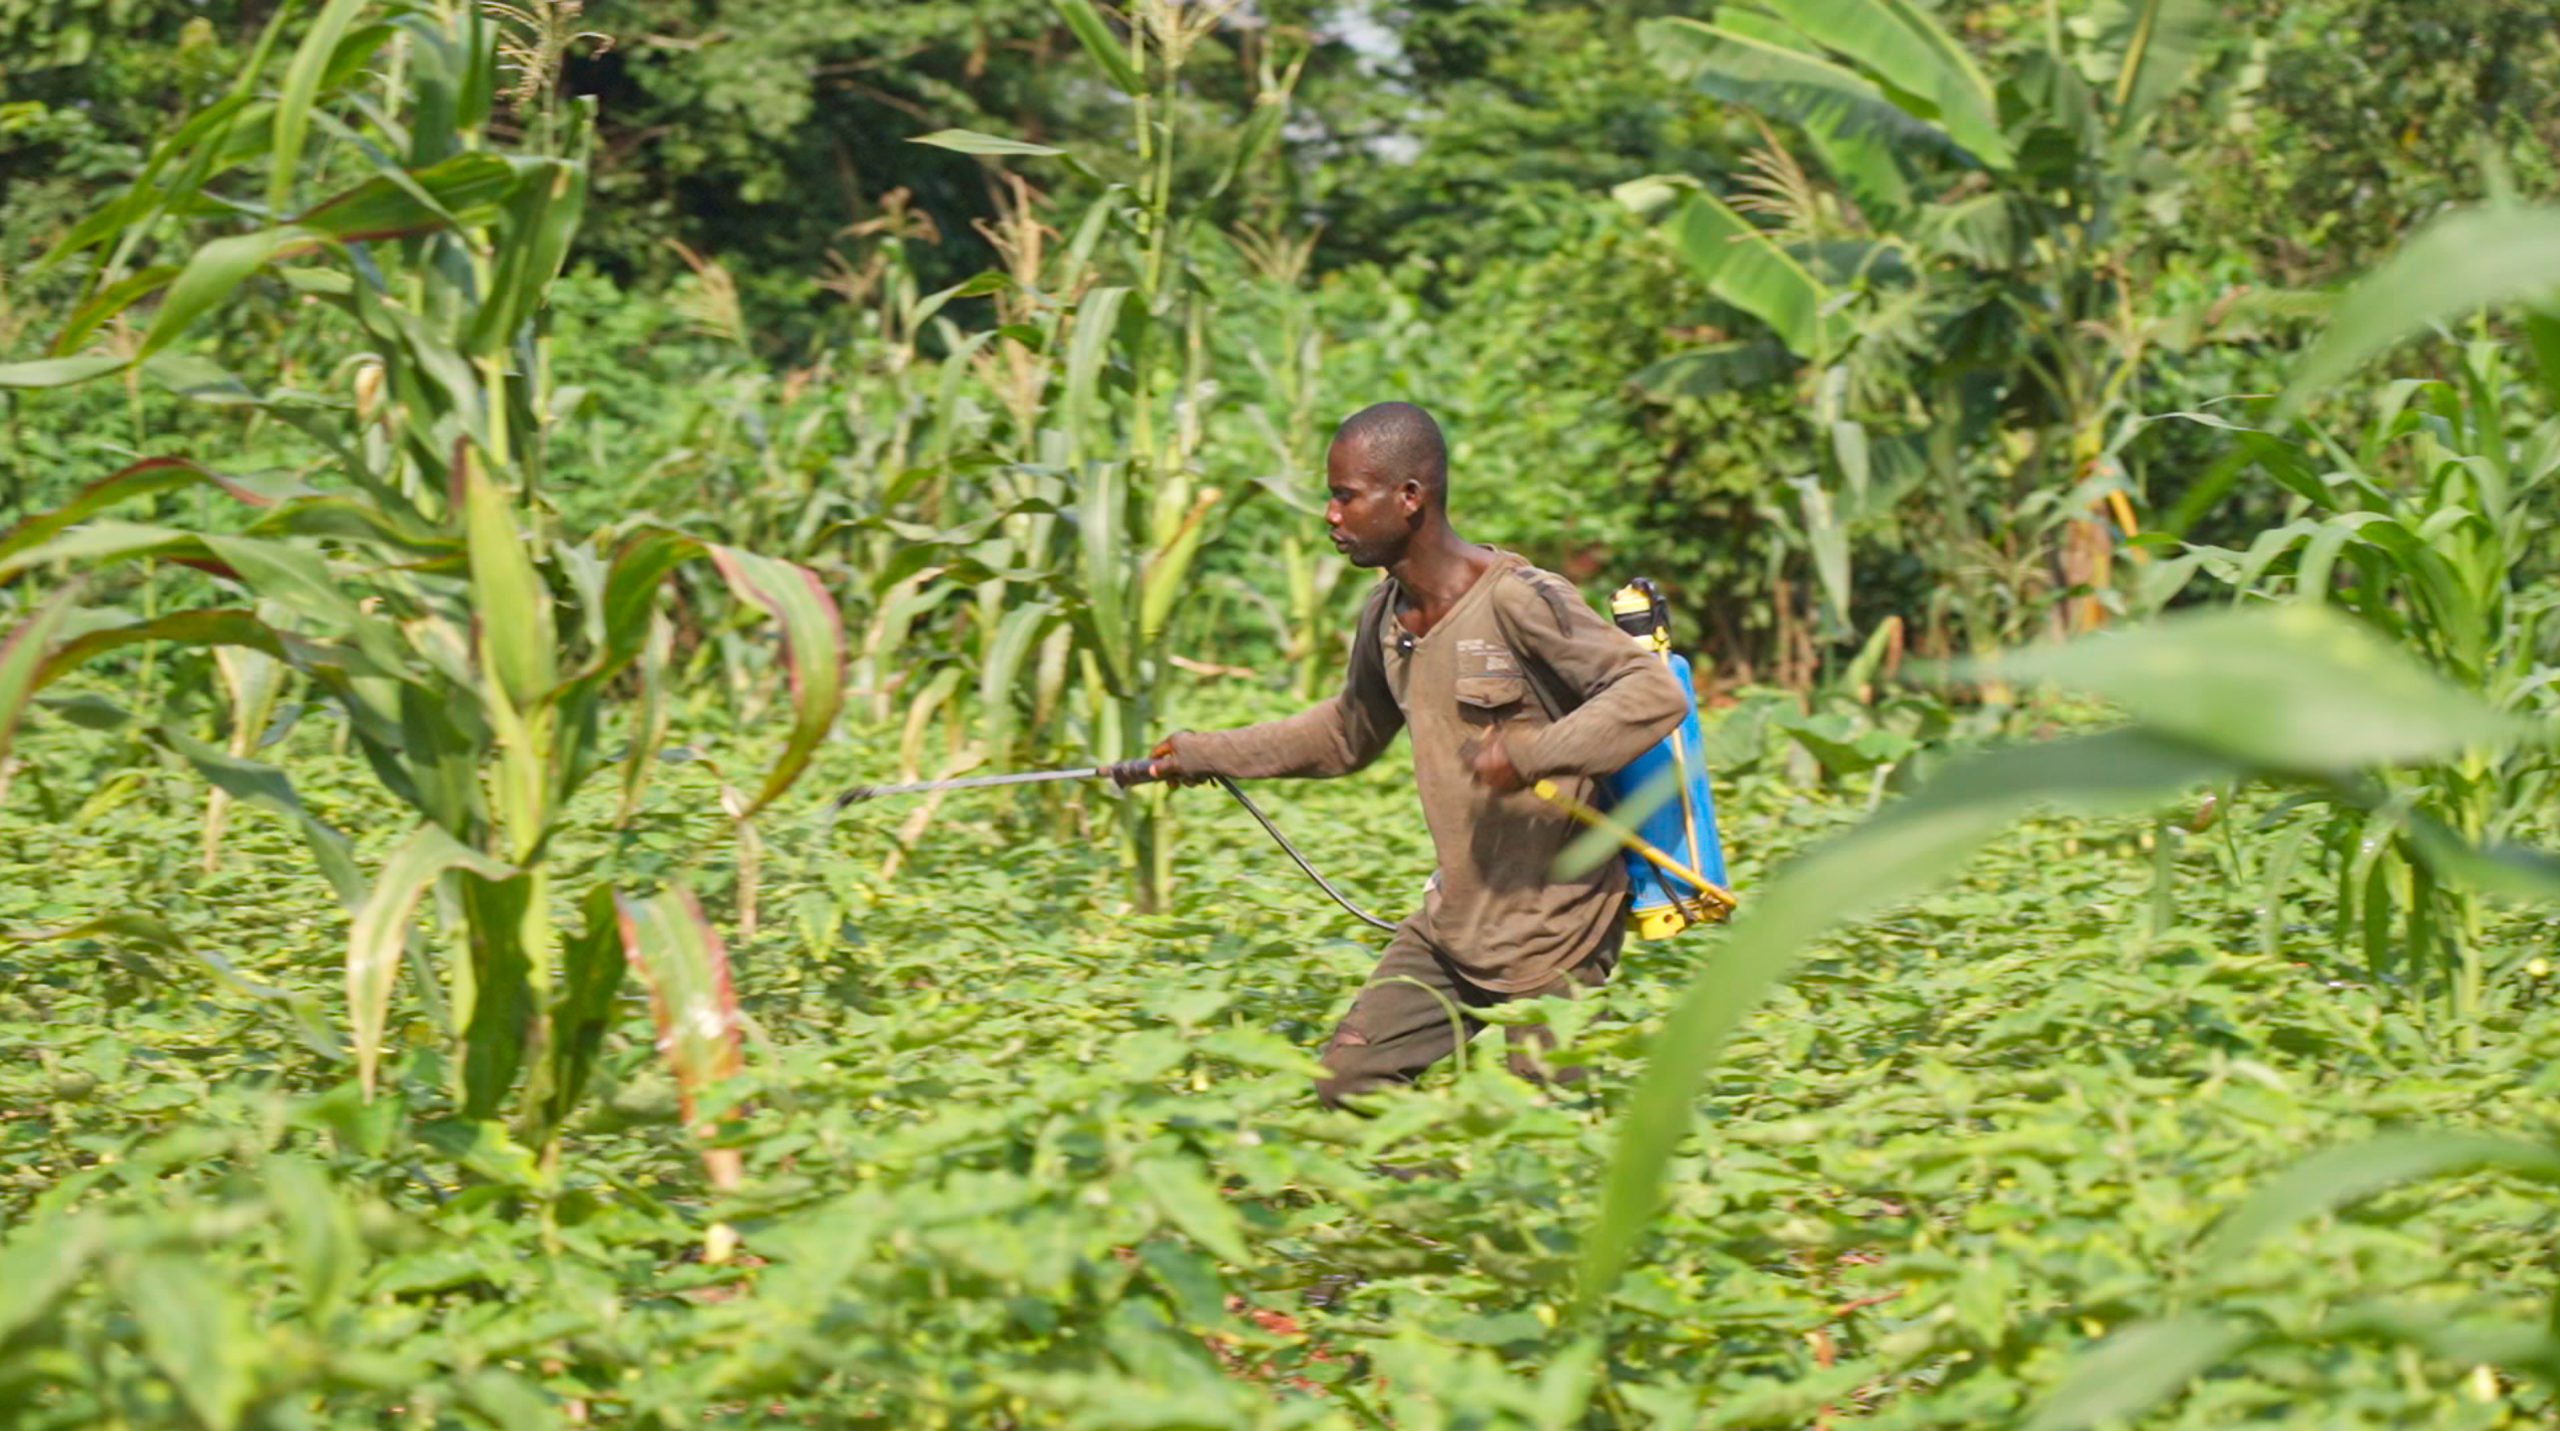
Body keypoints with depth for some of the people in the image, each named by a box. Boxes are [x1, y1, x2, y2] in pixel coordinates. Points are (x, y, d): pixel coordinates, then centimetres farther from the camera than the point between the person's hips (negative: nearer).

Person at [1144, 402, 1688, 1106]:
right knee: (1347, 1082, 3)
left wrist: (1533, 754, -32)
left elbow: (1657, 693, -23)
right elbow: (1346, 733, 25)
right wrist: (1206, 754, 22)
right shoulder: (1385, 618, 6)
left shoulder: (1518, 600, -19)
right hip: (1452, 919, 8)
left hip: (1551, 935, -8)